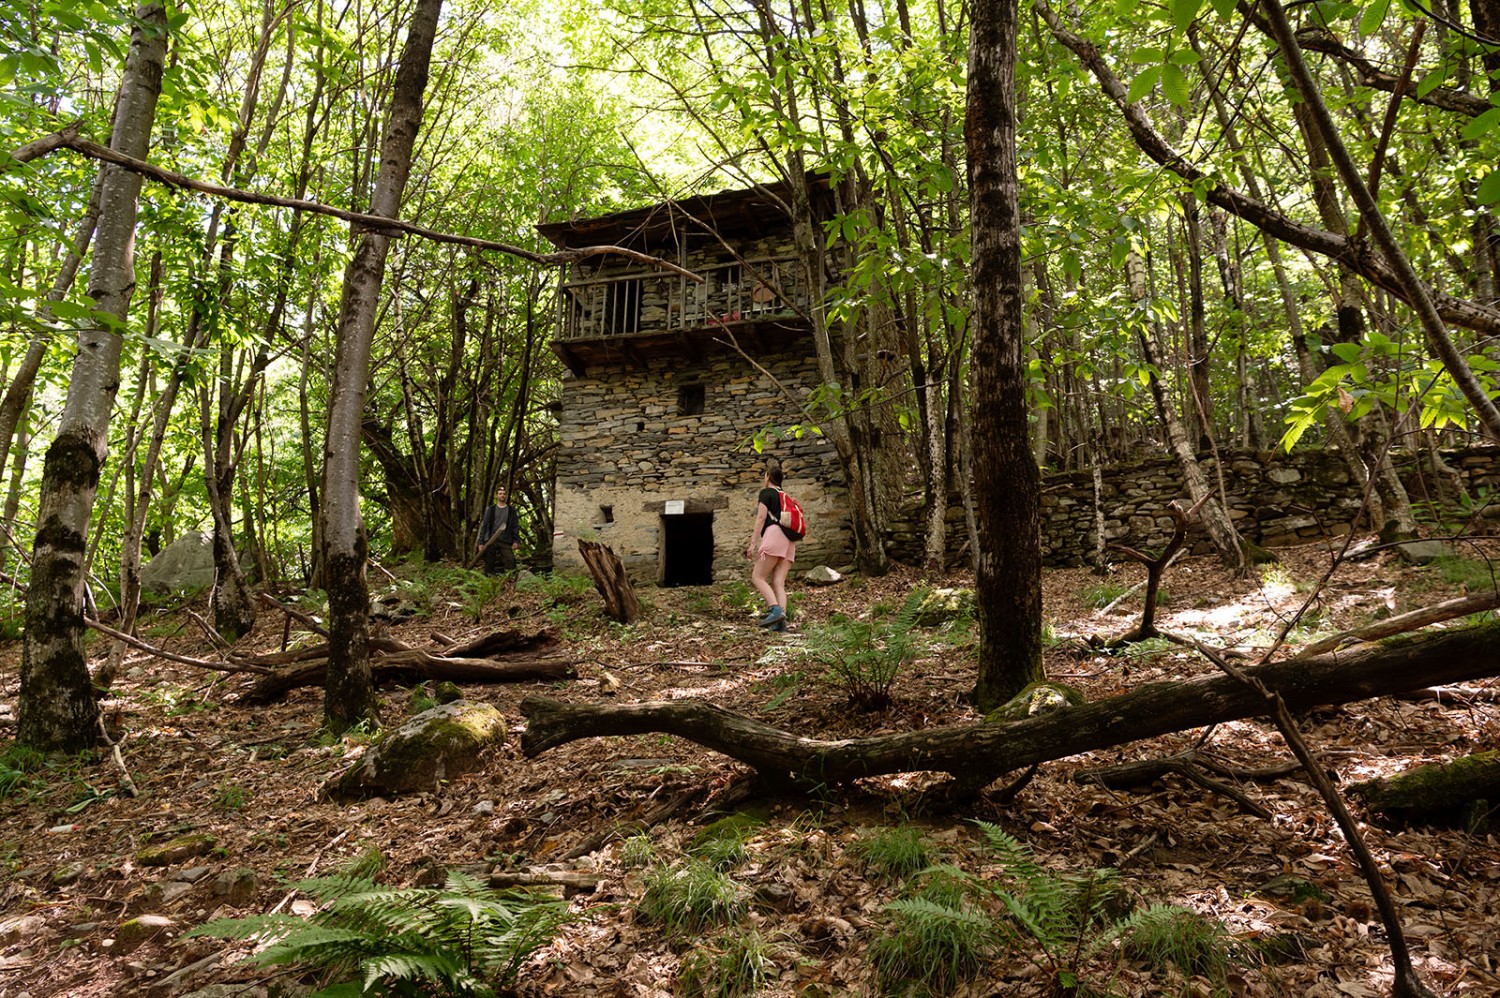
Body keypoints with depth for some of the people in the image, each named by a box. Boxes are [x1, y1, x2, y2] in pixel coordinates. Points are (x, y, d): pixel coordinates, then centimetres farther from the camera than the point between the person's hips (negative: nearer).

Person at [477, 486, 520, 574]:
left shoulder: (511, 511, 13)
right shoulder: (490, 509, 10)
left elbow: (515, 527, 9)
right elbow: (484, 526, 7)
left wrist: (516, 540, -5)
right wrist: (481, 542, 0)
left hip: (505, 541, 0)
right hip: (490, 540, 0)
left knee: (511, 567, -16)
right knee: (489, 567, 0)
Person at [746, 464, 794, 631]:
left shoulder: (766, 492, 6)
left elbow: (761, 518, -4)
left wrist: (753, 543, -8)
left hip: (774, 535, -7)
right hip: (789, 540, 7)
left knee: (758, 577, -8)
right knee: (778, 583, -2)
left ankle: (776, 610, -27)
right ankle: (781, 621, -18)